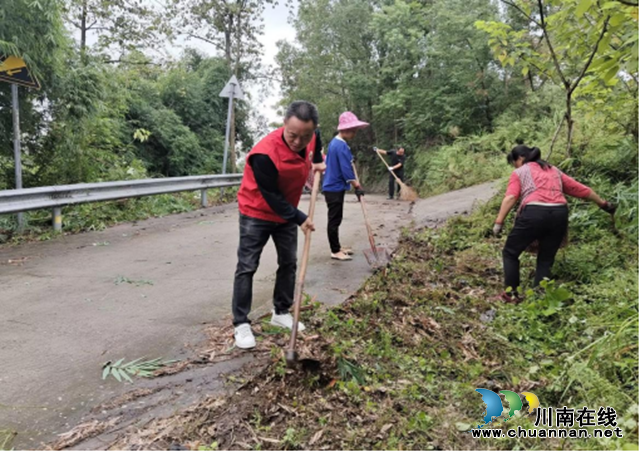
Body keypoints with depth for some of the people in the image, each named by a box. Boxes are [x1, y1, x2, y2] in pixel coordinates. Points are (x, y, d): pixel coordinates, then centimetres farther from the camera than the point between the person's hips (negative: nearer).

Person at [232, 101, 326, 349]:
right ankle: (241, 324, 4)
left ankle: (281, 313, 26)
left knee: (289, 263, 12)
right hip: (257, 214, -6)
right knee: (247, 267, -5)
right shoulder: (265, 153, -34)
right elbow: (271, 196, -25)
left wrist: (318, 163, 0)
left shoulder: (309, 139, -12)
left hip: (287, 213, 7)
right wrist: (299, 218, -21)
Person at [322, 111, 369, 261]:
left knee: (335, 219, 16)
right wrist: (357, 186, -16)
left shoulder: (334, 142, 12)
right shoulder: (342, 146, -20)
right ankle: (335, 251, 4)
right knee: (334, 220, -3)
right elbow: (346, 170, -22)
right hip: (335, 188, -10)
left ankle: (337, 247, 26)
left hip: (332, 187, 10)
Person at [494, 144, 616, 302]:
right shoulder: (554, 171, 28)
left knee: (510, 253, 11)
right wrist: (603, 204, 41)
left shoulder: (520, 172, 13)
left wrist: (499, 222, -11)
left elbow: (510, 198, -4)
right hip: (559, 214, 5)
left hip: (534, 213, -5)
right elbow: (581, 189, 32)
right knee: (546, 259, 16)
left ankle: (511, 293, 8)